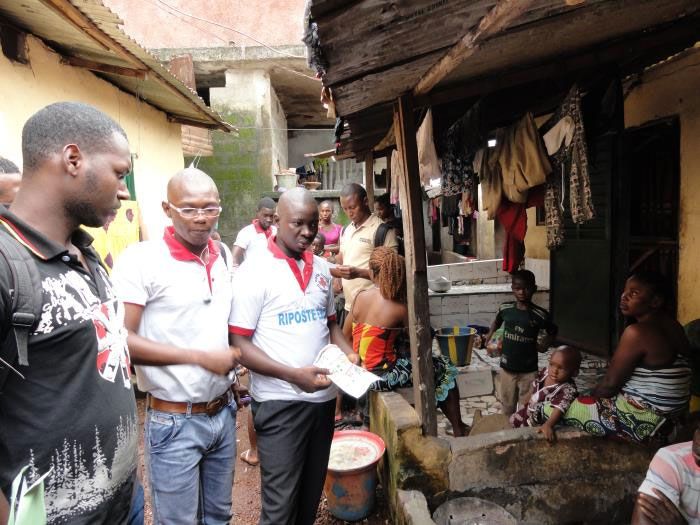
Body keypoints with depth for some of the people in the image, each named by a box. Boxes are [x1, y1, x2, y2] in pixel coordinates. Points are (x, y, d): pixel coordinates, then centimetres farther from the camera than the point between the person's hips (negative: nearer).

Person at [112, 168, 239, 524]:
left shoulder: (222, 258, 5)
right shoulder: (140, 259, -15)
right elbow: (121, 340, -20)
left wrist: (235, 366, 7)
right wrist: (199, 357, -19)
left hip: (224, 412, 6)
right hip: (175, 421, -6)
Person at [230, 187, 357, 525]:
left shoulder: (321, 268, 7)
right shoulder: (255, 271, -12)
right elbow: (239, 345, -14)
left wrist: (348, 354, -1)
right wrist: (293, 374, -23)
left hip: (323, 397, 6)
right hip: (280, 402, -6)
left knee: (312, 493, 21)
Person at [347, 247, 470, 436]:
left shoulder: (360, 296, -5)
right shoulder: (399, 308, -18)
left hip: (359, 371, 6)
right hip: (382, 376, -6)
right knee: (445, 369, 12)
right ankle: (459, 430, 23)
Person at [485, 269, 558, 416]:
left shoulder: (540, 315, -11)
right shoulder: (505, 308, -6)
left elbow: (553, 331, 9)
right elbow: (497, 321, 17)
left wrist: (545, 344, -5)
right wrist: (489, 337, 5)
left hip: (529, 370, -2)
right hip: (507, 367, 2)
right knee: (507, 406, 15)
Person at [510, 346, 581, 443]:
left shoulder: (568, 389, -38)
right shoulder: (546, 371, -17)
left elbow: (559, 409, -50)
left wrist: (548, 425, -64)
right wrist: (529, 400, 11)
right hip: (530, 409, 7)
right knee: (513, 419, 25)